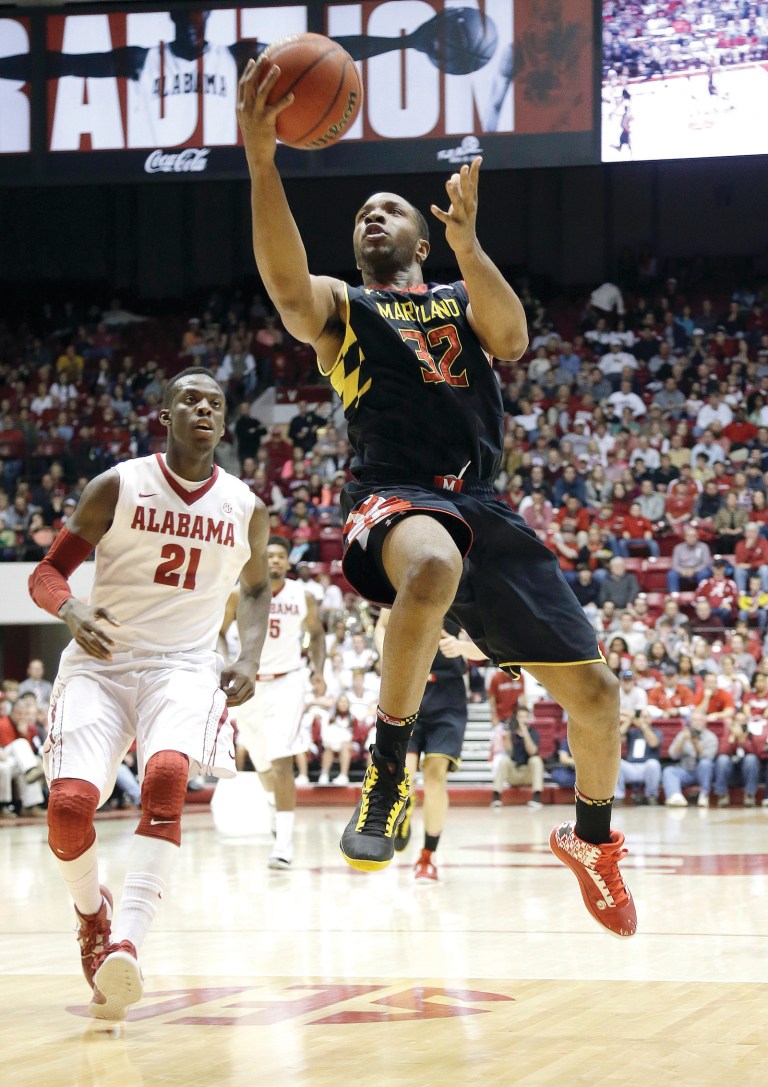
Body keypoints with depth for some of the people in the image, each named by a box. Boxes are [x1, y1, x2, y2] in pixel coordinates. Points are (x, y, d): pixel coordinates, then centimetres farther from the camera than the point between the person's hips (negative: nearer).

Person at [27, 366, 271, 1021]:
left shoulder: (245, 508, 6)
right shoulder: (118, 486, -2)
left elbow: (256, 587, 25)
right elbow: (48, 572, 0)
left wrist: (250, 659, 7)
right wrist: (71, 611, -24)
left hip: (184, 666, 0)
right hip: (101, 662, 0)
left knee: (166, 776, -31)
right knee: (69, 802, -20)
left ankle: (125, 943, -40)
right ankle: (92, 914, 14)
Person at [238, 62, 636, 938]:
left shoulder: (464, 298, 21)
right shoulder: (340, 306, 14)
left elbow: (513, 338, -3)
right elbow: (286, 286, -11)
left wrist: (467, 243, -19)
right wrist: (260, 159, -24)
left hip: (483, 504, 4)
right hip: (395, 498, -4)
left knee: (592, 689, 4)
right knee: (434, 569, -43)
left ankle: (591, 837, 32)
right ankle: (387, 769, -30)